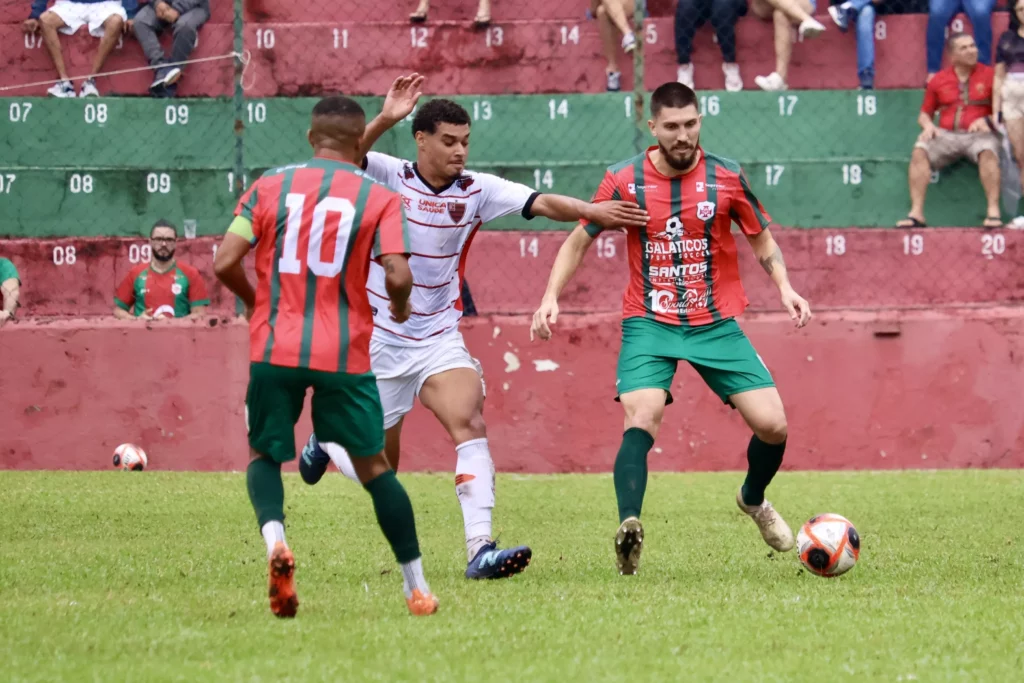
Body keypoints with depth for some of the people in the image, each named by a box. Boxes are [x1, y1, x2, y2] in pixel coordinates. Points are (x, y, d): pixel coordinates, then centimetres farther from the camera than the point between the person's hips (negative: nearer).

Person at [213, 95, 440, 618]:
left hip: (274, 349, 0)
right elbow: (398, 276, -11)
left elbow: (224, 264, -2)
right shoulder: (379, 198, 1)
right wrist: (401, 308, 12)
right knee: (372, 465, 13)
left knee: (263, 454, 17)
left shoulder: (269, 187, 5)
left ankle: (273, 537, -14)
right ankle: (416, 588, 14)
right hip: (345, 355, 0)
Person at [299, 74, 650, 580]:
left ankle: (480, 548, -30)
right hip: (379, 342, -2)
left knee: (470, 423, -24)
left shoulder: (477, 190, -4)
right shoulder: (387, 177, -10)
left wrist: (590, 210, -34)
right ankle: (326, 442, 42)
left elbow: (542, 203, -16)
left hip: (439, 340, 2)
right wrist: (384, 120, -44)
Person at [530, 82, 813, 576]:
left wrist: (785, 289, -5)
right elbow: (578, 241, 7)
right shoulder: (624, 181, -5)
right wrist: (551, 297, -6)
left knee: (773, 425, -5)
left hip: (716, 324, 1)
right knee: (642, 419, -27)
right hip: (649, 324, -1)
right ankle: (629, 526, -36)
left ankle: (753, 499, 27)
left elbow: (762, 239, 11)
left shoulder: (726, 178, -3)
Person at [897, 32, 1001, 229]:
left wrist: (987, 120, -14)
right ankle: (916, 213, -28)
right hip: (946, 135, 2)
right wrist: (928, 125, -2)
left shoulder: (989, 75, 5)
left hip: (978, 134, -2)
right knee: (919, 151, -26)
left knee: (987, 151, -37)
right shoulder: (939, 80, 12)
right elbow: (924, 114, 20)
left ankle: (993, 211, -35)